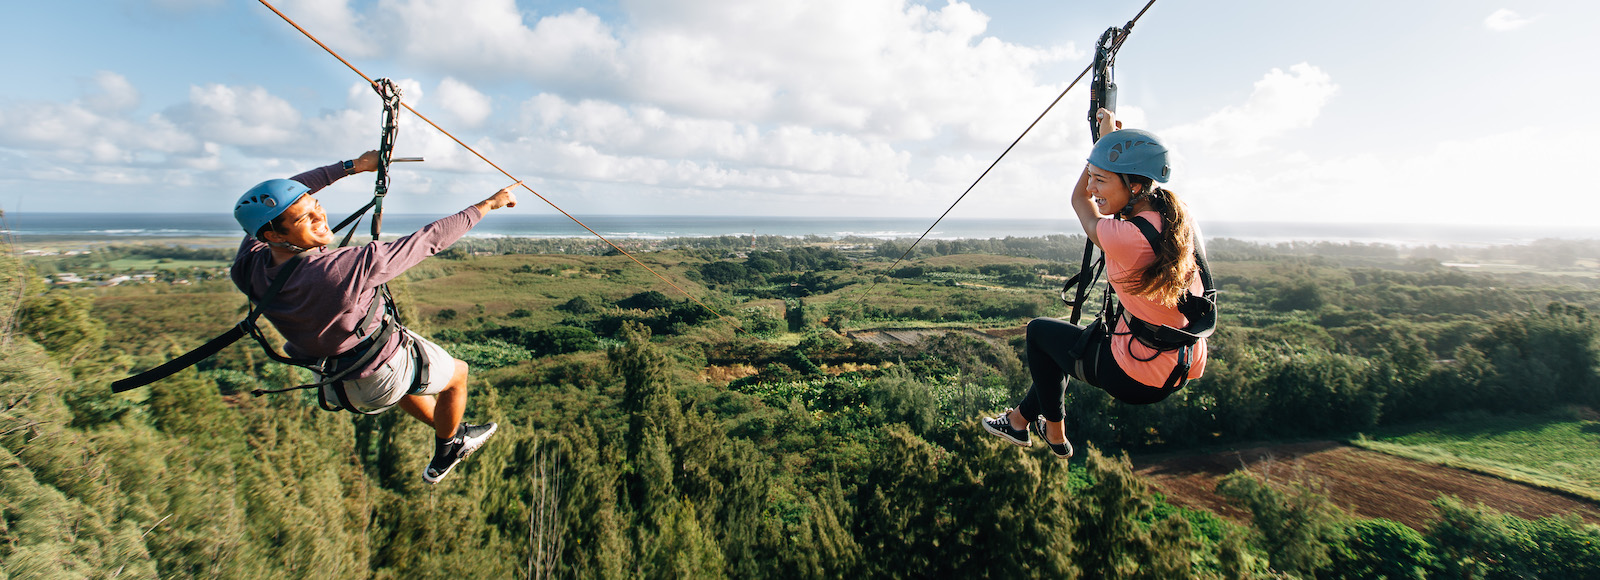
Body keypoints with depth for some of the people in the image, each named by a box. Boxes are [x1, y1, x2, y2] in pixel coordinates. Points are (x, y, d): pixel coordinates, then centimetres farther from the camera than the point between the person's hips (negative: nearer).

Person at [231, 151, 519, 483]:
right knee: (457, 372, 24)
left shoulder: (249, 267, -20)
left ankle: (449, 430, 59)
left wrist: (351, 166, -5)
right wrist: (487, 205, -24)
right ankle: (447, 454, 44)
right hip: (384, 375, -7)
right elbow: (428, 241, -34)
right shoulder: (344, 269, -42)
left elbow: (279, 196, -5)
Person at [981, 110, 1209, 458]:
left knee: (1039, 331, 14)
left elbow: (1079, 199, -5)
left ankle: (1055, 435, 28)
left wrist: (1105, 135, 4)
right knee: (1063, 339, 27)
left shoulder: (1124, 237, -28)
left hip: (1142, 380, -8)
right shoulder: (1179, 216, -6)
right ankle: (1021, 419, 41)